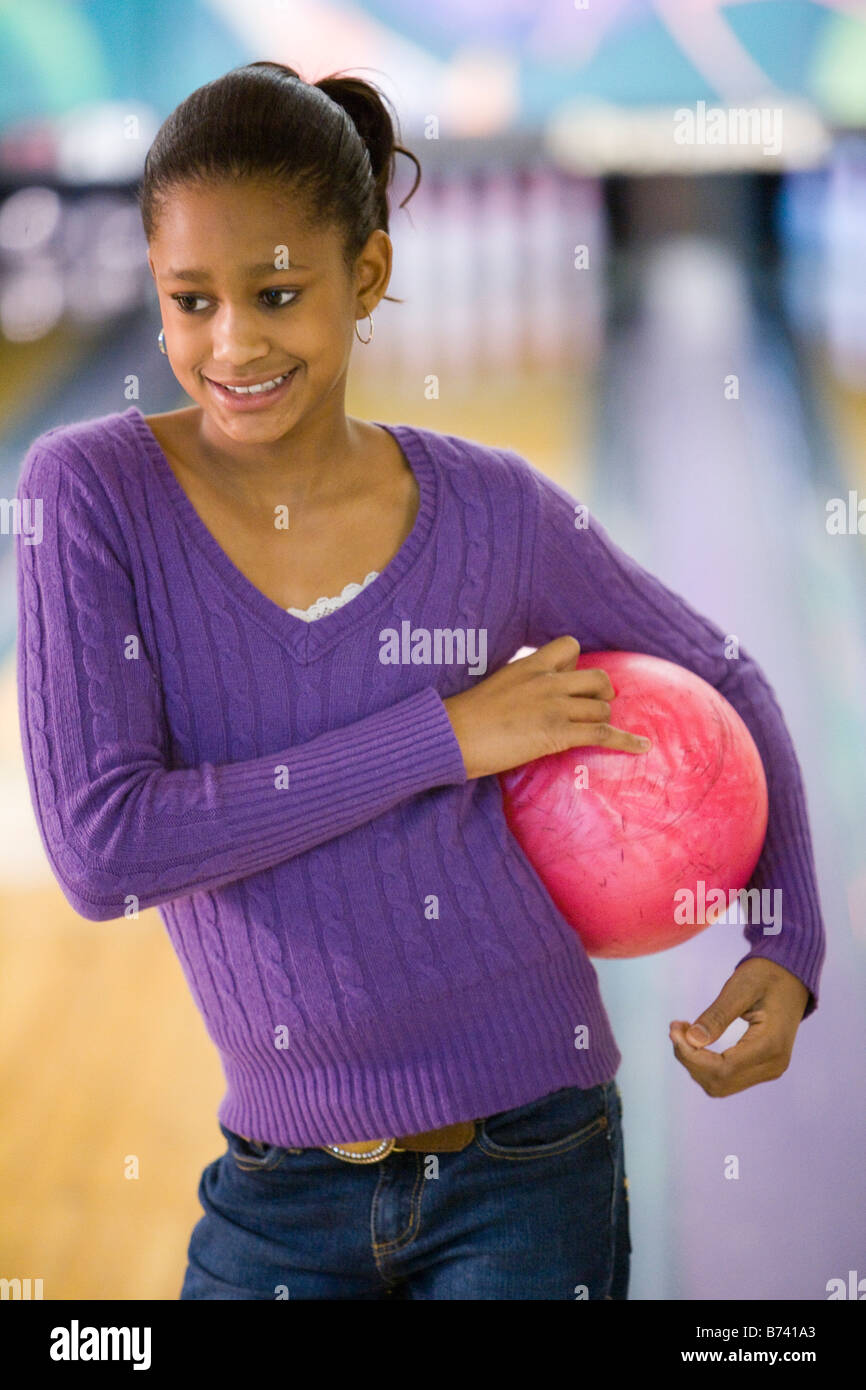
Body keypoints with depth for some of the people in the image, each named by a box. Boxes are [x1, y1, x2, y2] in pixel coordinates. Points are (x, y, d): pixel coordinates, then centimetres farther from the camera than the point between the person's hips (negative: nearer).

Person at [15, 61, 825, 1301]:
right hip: (282, 1191, 0)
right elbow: (98, 849, -19)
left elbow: (725, 685, 12)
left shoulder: (495, 511, -4)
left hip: (529, 1165, 0)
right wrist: (442, 737, -16)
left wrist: (791, 948, -3)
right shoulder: (91, 489, -8)